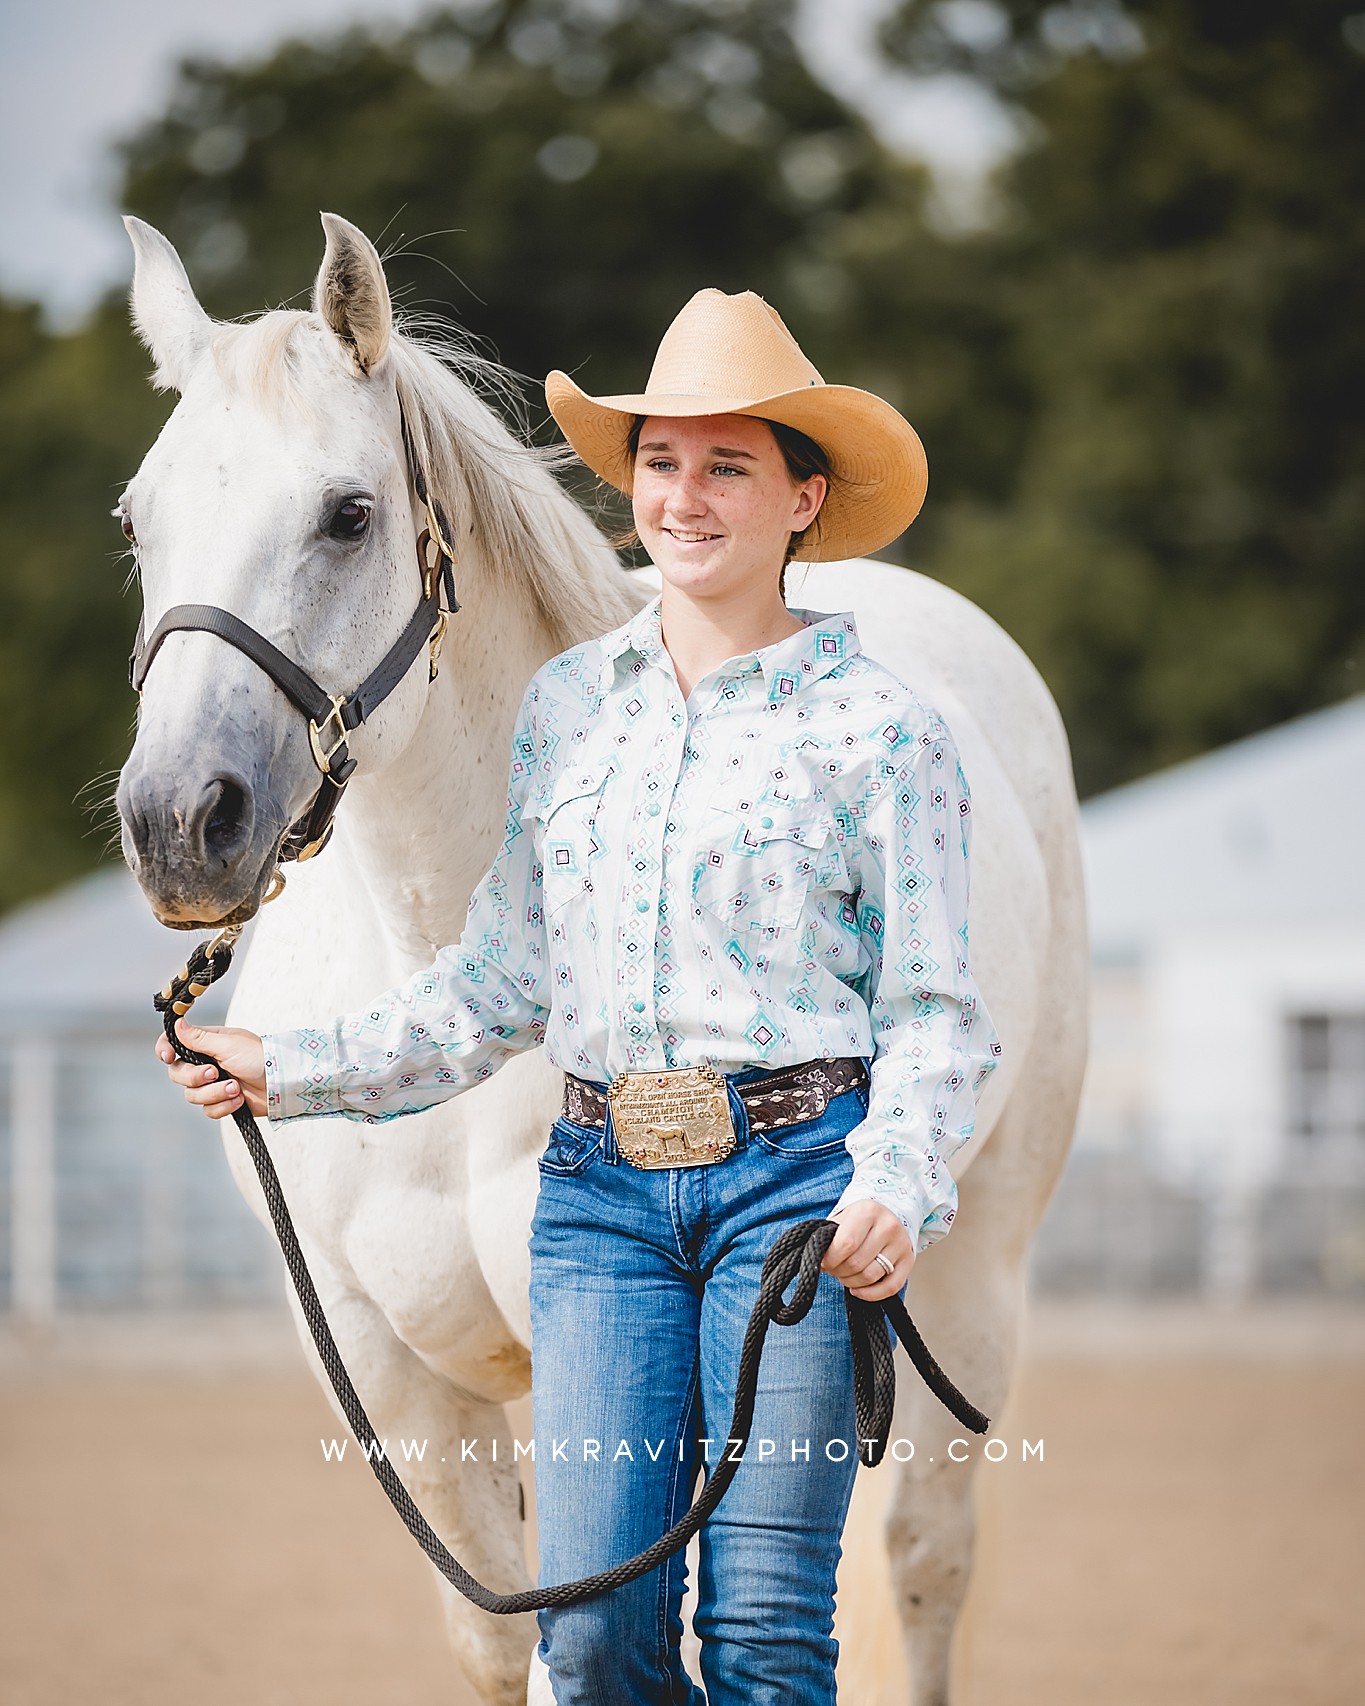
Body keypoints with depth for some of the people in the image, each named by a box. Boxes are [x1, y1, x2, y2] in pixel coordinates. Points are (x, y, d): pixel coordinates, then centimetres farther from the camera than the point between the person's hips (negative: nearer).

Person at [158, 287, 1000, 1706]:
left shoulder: (879, 726, -1)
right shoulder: (568, 705, 12)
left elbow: (932, 1008, -1)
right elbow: (498, 988, 17)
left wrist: (899, 1184, -18)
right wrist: (295, 1071, 12)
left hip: (794, 1174, -4)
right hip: (600, 1185, 4)